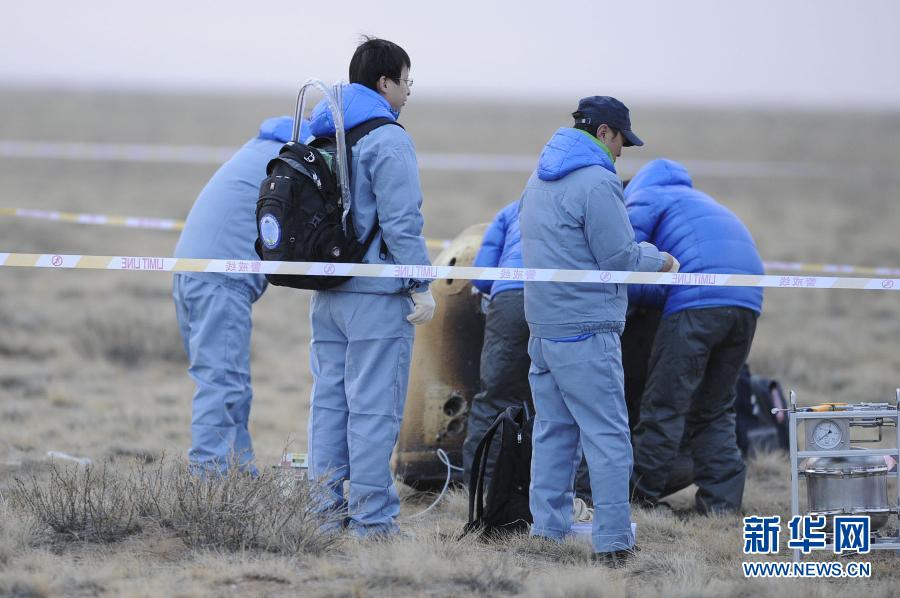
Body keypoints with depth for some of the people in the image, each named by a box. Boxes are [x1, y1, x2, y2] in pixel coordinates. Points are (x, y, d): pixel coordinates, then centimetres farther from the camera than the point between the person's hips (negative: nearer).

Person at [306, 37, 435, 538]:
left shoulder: (323, 136, 14)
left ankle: (328, 510, 14)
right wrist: (421, 287, -13)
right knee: (374, 408, -5)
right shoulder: (388, 141, -13)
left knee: (330, 401, 11)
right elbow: (401, 221, -17)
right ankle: (371, 519, -4)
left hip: (328, 297, 8)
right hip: (377, 296, -8)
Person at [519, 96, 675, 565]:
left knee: (553, 431, 14)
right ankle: (613, 540, -8)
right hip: (585, 331, -9)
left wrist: (640, 253, 22)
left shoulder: (540, 179, 16)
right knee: (607, 437, -6)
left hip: (543, 327, 9)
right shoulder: (597, 182, -14)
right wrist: (658, 260, 5)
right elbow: (618, 257, -14)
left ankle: (547, 530, 15)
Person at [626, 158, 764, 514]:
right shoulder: (690, 197, 36)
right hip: (748, 301, 7)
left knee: (665, 406, -1)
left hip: (698, 300, -7)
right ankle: (722, 501, 8)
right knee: (715, 410, 15)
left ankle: (639, 500, 1)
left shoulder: (640, 202, 12)